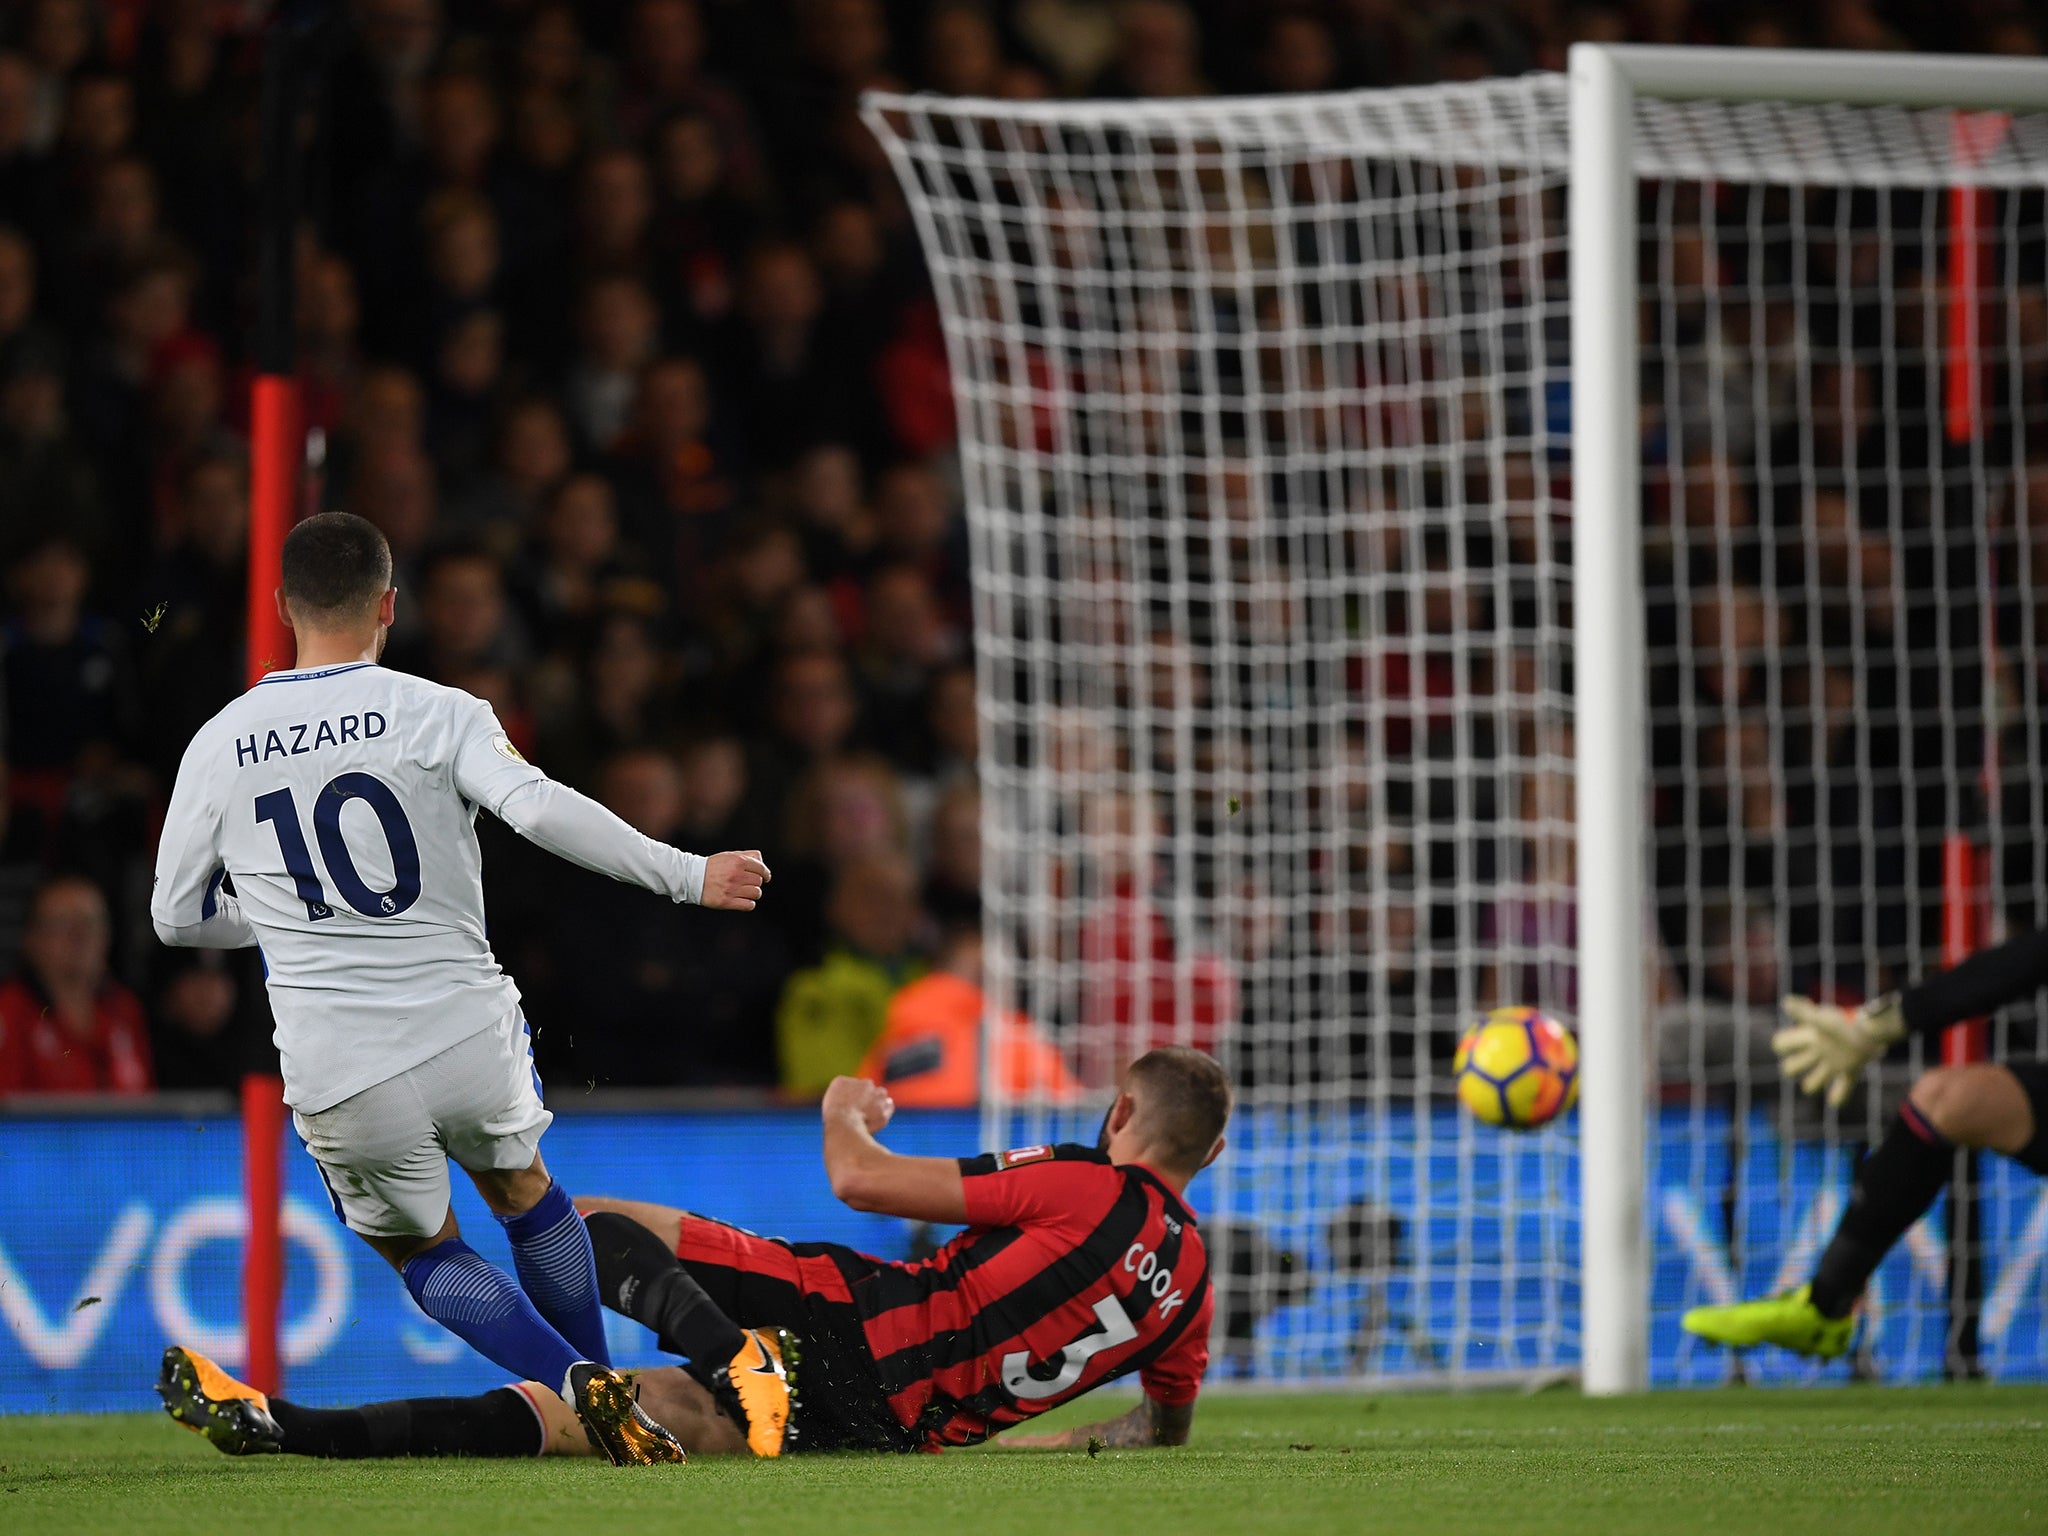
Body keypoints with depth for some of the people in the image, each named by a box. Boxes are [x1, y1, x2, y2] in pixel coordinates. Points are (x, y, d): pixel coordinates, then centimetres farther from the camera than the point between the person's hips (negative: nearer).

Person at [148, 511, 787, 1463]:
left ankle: (579, 1383, 1)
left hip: (339, 1084, 0)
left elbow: (178, 917, 11)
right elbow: (539, 808, -20)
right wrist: (686, 876, -14)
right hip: (469, 1038, 0)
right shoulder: (436, 713, -4)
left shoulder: (218, 746, 3)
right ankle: (606, 1387, 31)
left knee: (419, 1248, 23)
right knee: (519, 1188, 31)